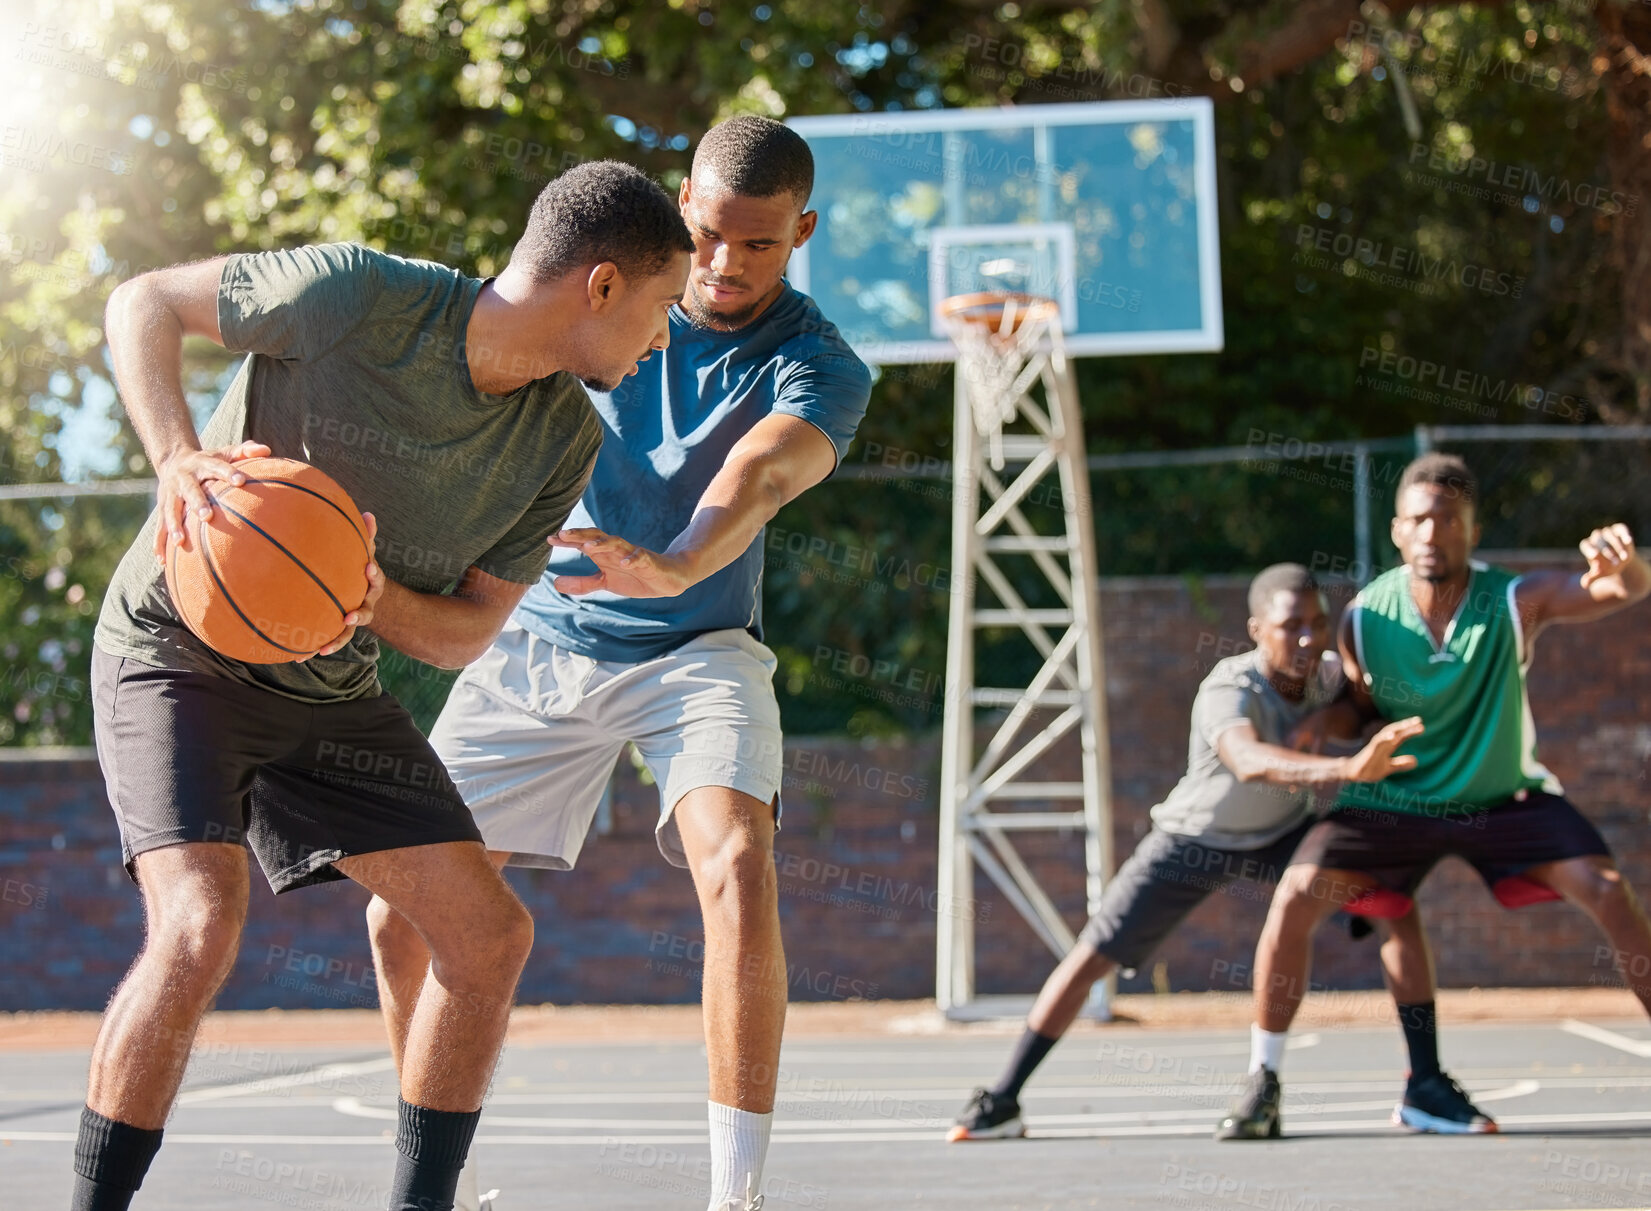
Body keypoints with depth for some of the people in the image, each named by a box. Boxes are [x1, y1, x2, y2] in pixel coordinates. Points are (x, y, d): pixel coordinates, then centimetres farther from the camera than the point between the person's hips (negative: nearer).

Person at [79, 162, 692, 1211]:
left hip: (331, 686, 6)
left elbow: (466, 634, -1)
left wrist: (371, 598, -23)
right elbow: (142, 302, -10)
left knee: (491, 933, -2)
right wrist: (177, 458, -27)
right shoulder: (359, 297, -23)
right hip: (176, 648, -6)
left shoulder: (567, 440, -6)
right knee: (202, 926, -26)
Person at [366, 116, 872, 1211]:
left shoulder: (820, 369, -13)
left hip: (695, 649, -2)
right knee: (404, 906, -2)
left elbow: (757, 477, -33)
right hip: (537, 640, 3)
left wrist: (673, 566, -55)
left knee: (738, 873, -29)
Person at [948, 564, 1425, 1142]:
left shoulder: (1329, 673, -19)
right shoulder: (1228, 691, -36)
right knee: (1091, 957, -6)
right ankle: (1003, 1100, 9)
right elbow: (1250, 762, -60)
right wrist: (1348, 768, -75)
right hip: (1195, 840, -4)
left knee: (1396, 903, -10)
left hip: (1284, 834, 4)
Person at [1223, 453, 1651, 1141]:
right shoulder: (1364, 619, -15)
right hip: (1394, 800, 0)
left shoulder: (1516, 601, -20)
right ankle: (1263, 1083, -5)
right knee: (1295, 896, -19)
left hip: (1505, 798, 0)